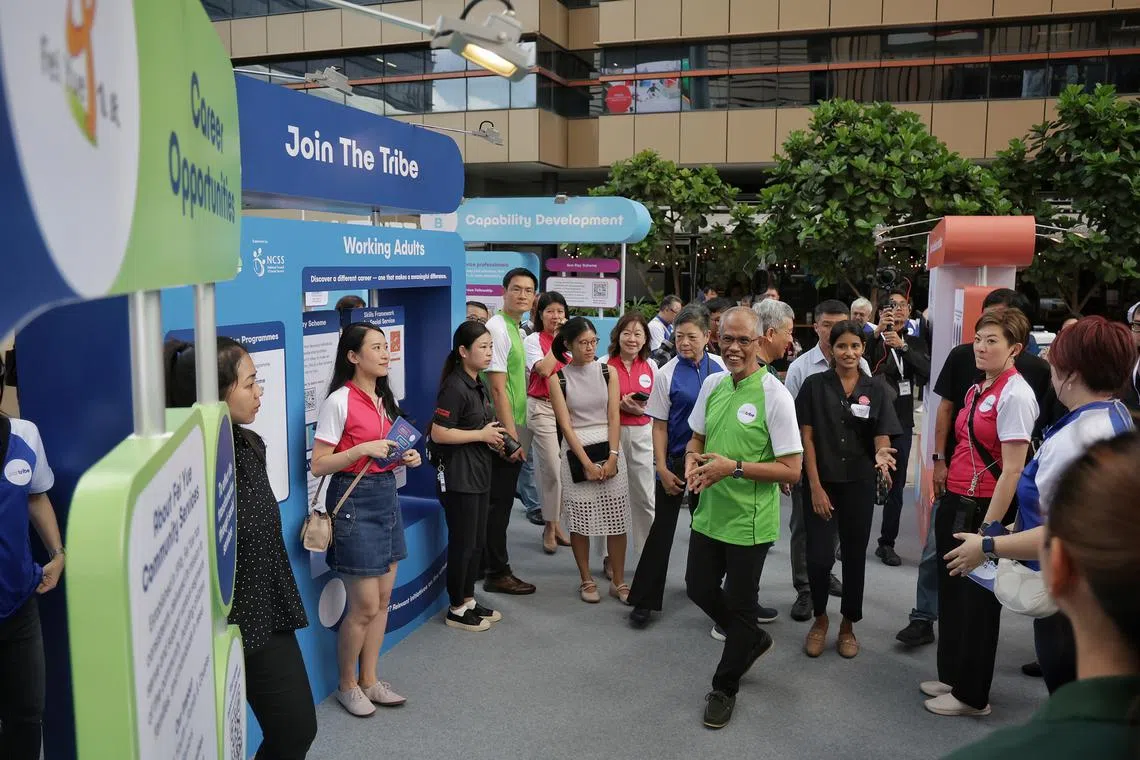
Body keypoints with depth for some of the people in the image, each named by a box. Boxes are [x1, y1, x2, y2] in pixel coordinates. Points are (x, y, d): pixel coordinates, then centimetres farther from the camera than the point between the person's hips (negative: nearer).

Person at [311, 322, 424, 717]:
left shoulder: (383, 398, 11)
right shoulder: (339, 401, -14)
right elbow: (318, 465, -15)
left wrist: (403, 458, 3)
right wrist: (363, 449, -23)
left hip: (387, 495, 8)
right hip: (354, 500, -8)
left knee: (383, 598, 12)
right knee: (365, 605, -2)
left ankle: (369, 680, 27)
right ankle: (347, 685, 20)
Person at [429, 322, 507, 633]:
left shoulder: (480, 387, 11)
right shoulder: (454, 387, -18)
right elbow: (438, 433, -23)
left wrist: (494, 438, 4)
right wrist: (481, 435, -17)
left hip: (479, 473, 9)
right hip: (458, 476, -9)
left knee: (477, 541, 16)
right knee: (463, 543, 1)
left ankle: (468, 599, 30)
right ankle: (456, 609, 16)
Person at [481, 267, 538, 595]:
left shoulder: (515, 328, 14)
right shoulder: (497, 328, -15)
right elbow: (497, 387, -20)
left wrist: (518, 435, 17)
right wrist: (511, 435, -21)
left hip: (513, 430, 9)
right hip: (504, 432, -9)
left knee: (501, 501, 16)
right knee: (499, 502, 0)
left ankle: (491, 564, 28)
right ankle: (497, 573, 11)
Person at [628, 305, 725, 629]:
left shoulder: (720, 368, -4)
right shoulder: (667, 374, -11)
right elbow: (659, 425, -7)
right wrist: (662, 468, -10)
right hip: (676, 459, -3)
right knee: (662, 526, 2)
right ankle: (644, 599, 11)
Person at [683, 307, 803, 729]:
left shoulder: (774, 396, -16)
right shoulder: (712, 385, 2)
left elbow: (791, 470, -17)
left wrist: (734, 468, -25)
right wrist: (692, 462, -7)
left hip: (749, 520, -6)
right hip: (709, 513, 6)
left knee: (739, 605, 9)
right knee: (699, 590, 17)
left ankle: (725, 688, 32)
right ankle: (752, 640, 45)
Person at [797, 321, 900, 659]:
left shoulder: (876, 388, 1)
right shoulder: (815, 385, -2)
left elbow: (882, 437, -3)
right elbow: (806, 438, -4)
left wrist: (881, 455, -27)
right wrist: (815, 486, -10)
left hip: (859, 485, 1)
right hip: (822, 483, -1)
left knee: (854, 555, 9)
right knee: (819, 557, -5)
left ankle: (848, 625, 27)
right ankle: (820, 619, 21)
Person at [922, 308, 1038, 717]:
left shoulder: (1015, 395, -16)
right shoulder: (976, 390, 9)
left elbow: (1012, 469, -20)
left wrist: (988, 528, -20)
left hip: (984, 510, -8)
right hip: (955, 503, 8)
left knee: (977, 601, 7)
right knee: (951, 594, 19)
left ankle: (971, 695, 25)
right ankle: (951, 676, 38)